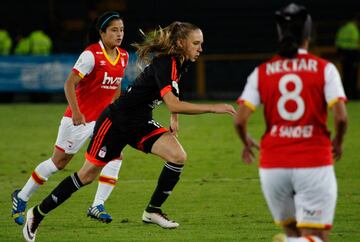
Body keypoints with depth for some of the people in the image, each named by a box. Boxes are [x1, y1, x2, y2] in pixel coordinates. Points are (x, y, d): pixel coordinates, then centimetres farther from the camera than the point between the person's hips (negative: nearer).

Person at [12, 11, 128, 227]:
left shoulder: (123, 57, 3)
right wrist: (76, 112, -30)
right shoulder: (91, 54, -18)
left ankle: (98, 206, -9)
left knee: (115, 155, -14)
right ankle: (22, 198, 21)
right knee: (58, 162, 3)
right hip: (79, 118, -6)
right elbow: (69, 84, -21)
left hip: (103, 118, 6)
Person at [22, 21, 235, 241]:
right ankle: (37, 214, 18)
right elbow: (173, 105, -39)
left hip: (141, 123, 8)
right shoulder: (164, 63, -27)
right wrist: (213, 108, -38)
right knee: (87, 176, 1)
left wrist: (174, 119, 14)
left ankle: (153, 210, -1)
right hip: (116, 121, -8)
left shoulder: (181, 63, 0)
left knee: (178, 156, -15)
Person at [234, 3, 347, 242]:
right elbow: (341, 117, -9)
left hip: (273, 166, 3)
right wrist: (338, 143, 12)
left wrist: (247, 142, 19)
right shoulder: (324, 69, 0)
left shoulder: (261, 72, 6)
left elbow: (240, 120, -2)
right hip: (314, 164, -3)